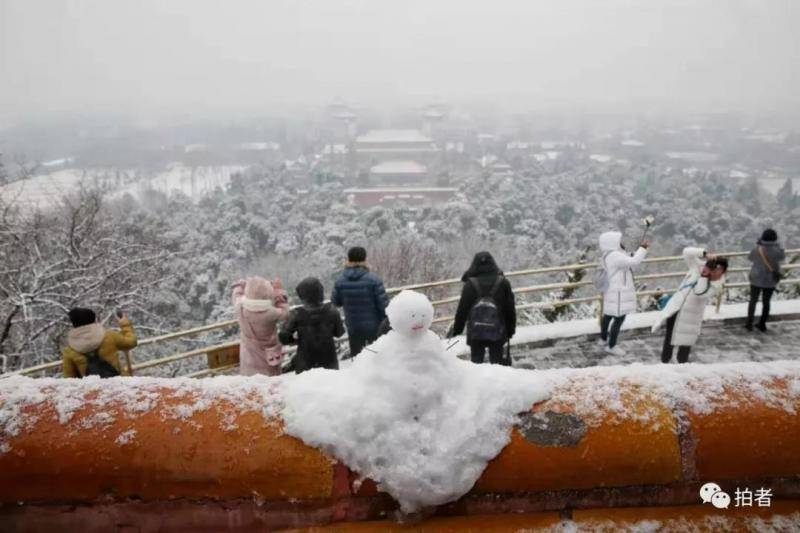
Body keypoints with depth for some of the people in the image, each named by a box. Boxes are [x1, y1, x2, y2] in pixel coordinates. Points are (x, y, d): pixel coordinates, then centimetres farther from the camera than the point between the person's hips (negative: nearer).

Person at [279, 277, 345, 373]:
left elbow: (283, 337, -14)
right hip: (329, 362, 2)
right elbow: (339, 332, -1)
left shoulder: (296, 314, -18)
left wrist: (295, 339, 4)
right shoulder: (331, 311, -13)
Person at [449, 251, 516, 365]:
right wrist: (510, 330, 15)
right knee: (496, 362, 10)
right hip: (497, 332, 1)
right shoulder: (502, 283, -1)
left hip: (475, 334, -1)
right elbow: (510, 309, 4)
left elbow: (462, 310, -3)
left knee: (476, 362, 10)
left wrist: (456, 330, 9)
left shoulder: (470, 284, -6)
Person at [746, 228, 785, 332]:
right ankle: (762, 325, 23)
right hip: (771, 281, 1)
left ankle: (749, 324, 16)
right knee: (766, 302, 16)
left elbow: (750, 258, 3)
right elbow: (783, 256, 9)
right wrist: (776, 245, 12)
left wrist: (758, 245, 10)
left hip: (756, 279, -1)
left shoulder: (757, 250, -18)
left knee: (753, 301, 14)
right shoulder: (777, 251, -15)